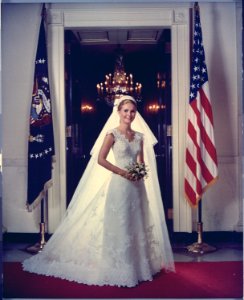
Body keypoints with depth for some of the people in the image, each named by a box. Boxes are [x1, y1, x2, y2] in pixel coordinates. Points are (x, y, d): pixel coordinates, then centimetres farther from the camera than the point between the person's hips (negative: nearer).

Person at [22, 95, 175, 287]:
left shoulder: (139, 136, 11)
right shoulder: (112, 133, -5)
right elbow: (100, 159, -10)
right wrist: (122, 172, -16)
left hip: (137, 185, 6)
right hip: (119, 184, -6)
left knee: (136, 225, 11)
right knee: (118, 225, -1)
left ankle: (135, 265, 23)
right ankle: (118, 267, 10)